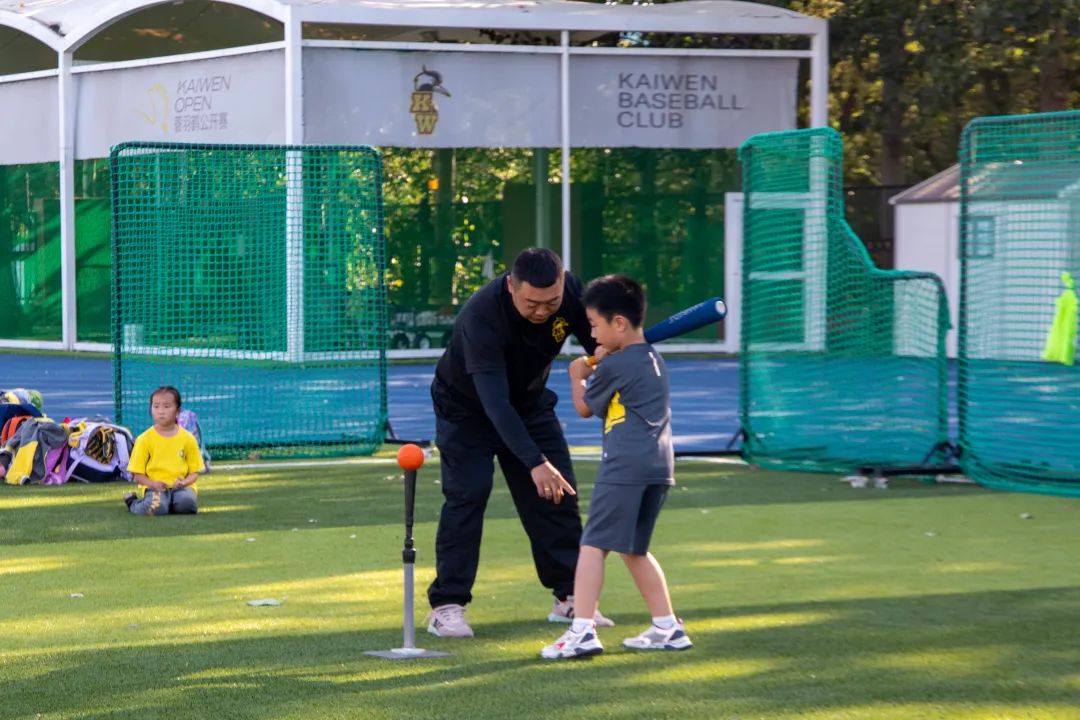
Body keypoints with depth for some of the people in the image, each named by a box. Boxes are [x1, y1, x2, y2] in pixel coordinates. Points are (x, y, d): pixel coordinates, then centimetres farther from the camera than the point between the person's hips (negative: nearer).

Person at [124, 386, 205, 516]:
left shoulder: (188, 438, 6)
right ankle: (133, 502, 3)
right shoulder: (145, 439, 2)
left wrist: (184, 482, -14)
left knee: (186, 503, -34)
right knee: (157, 507, -34)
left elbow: (194, 472, 9)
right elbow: (138, 475, 3)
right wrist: (153, 484, -17)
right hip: (155, 487, -1)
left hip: (181, 486, 1)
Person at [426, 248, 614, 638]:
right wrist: (534, 462, -52)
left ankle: (569, 596, 11)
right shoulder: (481, 315, -40)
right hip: (467, 406, -5)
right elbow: (494, 400, -45)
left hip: (530, 401, 5)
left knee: (558, 490, 1)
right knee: (467, 494, -15)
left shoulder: (571, 292, -24)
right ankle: (446, 605, -10)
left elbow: (601, 343, -10)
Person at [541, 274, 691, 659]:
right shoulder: (654, 360, 18)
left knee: (594, 543, -9)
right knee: (633, 549, 19)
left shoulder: (614, 366, -6)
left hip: (625, 465, -9)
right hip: (659, 465, 9)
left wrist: (577, 377, 25)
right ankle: (668, 627, 18)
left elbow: (584, 408, 8)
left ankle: (582, 630, -19)